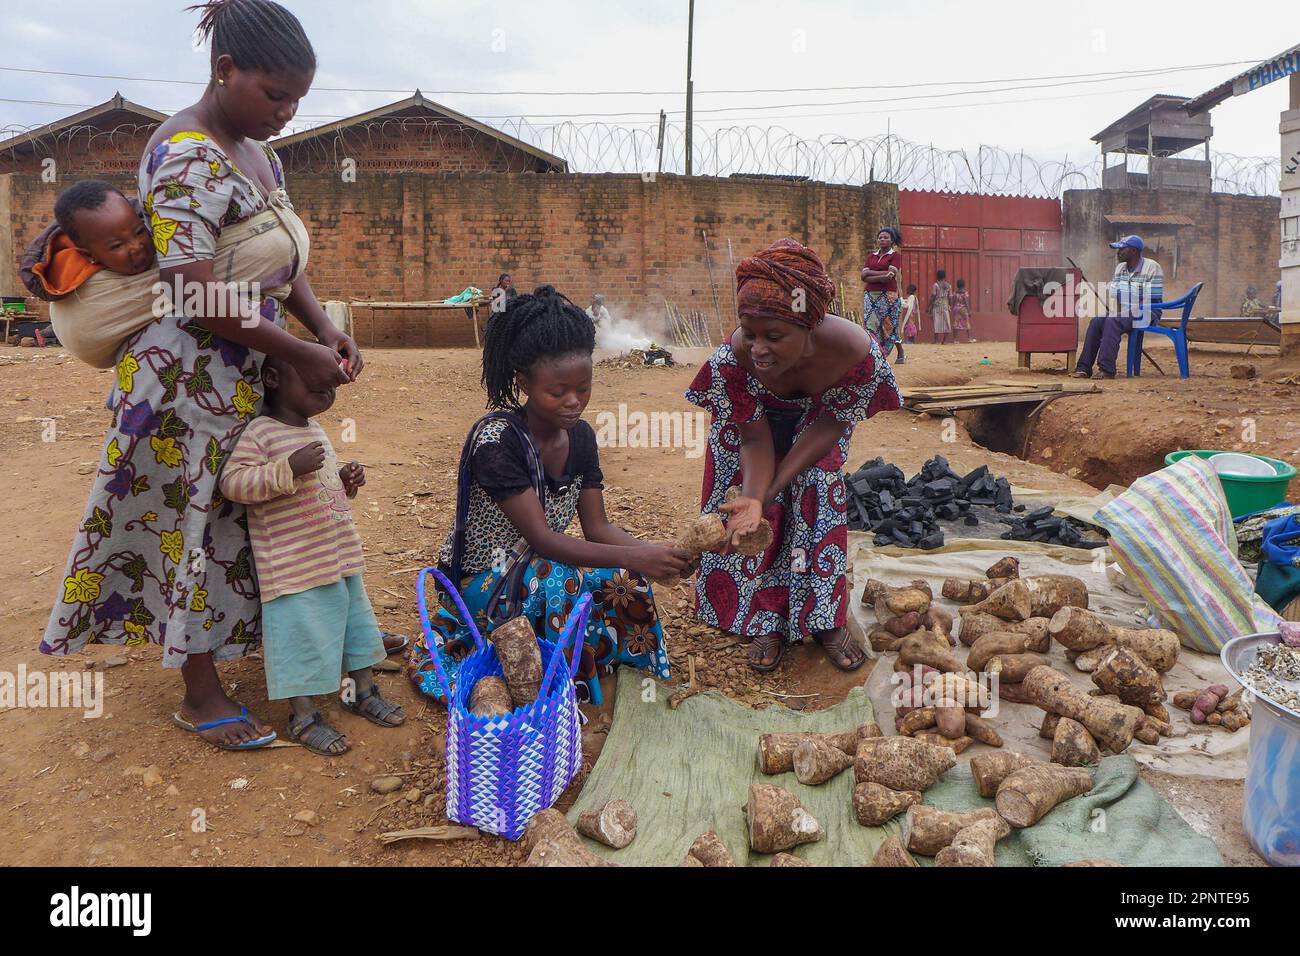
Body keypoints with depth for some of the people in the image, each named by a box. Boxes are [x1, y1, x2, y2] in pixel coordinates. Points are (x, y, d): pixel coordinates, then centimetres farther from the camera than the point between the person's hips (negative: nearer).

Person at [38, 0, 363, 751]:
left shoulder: (260, 152, 9)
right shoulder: (186, 159, -20)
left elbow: (288, 262, 11)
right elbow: (203, 299, -25)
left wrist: (326, 330, -5)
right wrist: (301, 353, -19)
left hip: (253, 371, 8)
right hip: (191, 374, -8)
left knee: (244, 516, 18)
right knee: (194, 520, 3)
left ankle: (270, 634, 36)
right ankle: (202, 695, 17)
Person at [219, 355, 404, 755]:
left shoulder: (317, 432, 12)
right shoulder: (261, 432, -14)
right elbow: (233, 481, -23)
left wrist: (346, 481, 6)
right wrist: (289, 468, -31)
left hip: (341, 557, 9)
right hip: (293, 567, -8)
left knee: (355, 620, 19)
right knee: (302, 635, -1)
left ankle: (363, 691, 37)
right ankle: (304, 718, 14)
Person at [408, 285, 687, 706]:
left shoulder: (580, 436, -3)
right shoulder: (496, 439, -25)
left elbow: (597, 527, -5)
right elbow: (541, 538, -30)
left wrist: (653, 552, -25)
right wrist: (634, 557, -39)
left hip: (535, 572, 6)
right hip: (479, 585, -6)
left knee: (626, 584, -19)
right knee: (562, 580, -35)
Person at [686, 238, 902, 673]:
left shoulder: (855, 350, -42)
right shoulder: (734, 356, -41)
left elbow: (829, 426, -27)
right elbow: (755, 440, -29)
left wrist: (771, 490, -32)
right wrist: (753, 498, -47)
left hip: (816, 419, 0)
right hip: (756, 418, 0)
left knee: (821, 503, 0)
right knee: (762, 520, -2)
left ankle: (827, 620, 18)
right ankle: (766, 621, 16)